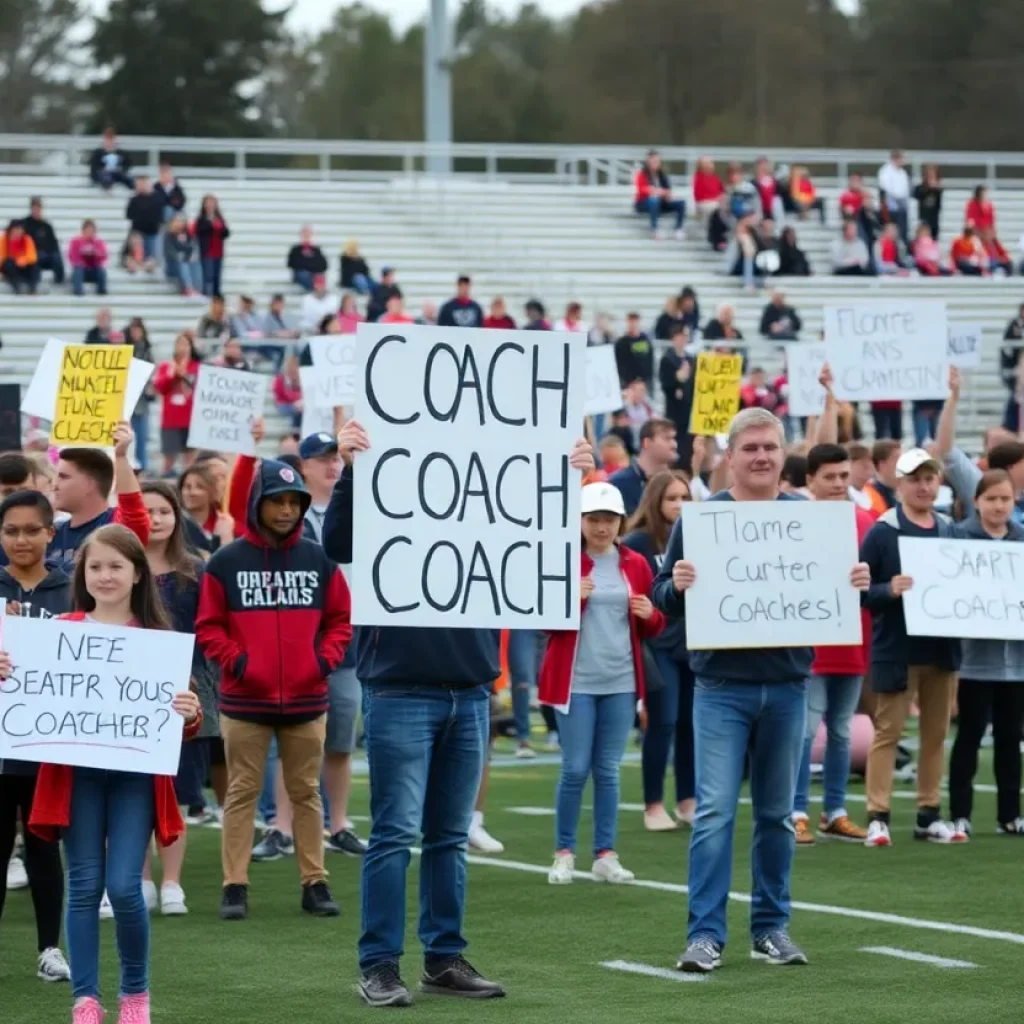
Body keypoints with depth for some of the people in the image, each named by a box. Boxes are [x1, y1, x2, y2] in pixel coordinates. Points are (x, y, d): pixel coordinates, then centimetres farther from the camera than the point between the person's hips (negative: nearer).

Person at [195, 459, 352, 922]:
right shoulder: (226, 562, -1)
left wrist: (326, 658, -3)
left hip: (307, 701, 2)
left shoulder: (319, 561, 6)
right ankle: (235, 887, 4)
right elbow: (208, 626, 1)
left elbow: (340, 619, 11)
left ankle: (315, 884, 13)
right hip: (245, 702, -2)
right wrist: (235, 660, -11)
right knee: (242, 793, 2)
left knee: (307, 793, 8)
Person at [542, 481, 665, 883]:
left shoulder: (636, 564, 9)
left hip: (621, 682, 3)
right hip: (575, 681, -3)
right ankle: (564, 854, 5)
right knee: (575, 768, -4)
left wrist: (649, 615, -7)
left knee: (608, 770, 6)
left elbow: (653, 628, 16)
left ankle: (606, 855, 10)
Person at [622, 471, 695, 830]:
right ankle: (653, 805, 4)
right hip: (659, 645, -4)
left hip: (695, 641, 4)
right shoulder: (637, 542, -5)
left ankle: (688, 800, 16)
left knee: (691, 723, 7)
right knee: (662, 723, -5)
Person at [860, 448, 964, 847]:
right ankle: (877, 817, -3)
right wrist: (888, 590, -26)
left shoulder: (949, 531, 10)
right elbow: (861, 590, -9)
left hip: (942, 647, 5)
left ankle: (929, 815, 16)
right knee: (888, 731, -3)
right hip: (896, 650, -5)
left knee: (936, 732, 9)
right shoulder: (882, 533, -6)